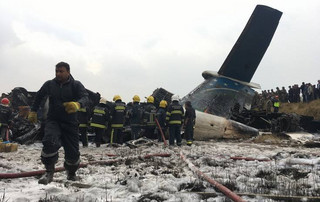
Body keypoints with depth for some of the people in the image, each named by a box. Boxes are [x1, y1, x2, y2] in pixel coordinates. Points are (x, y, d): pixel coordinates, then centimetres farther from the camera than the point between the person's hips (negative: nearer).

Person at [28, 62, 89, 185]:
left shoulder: (76, 85, -5)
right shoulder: (49, 84, 2)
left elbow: (85, 97, -21)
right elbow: (38, 97, 20)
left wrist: (77, 104, -43)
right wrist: (33, 112, 19)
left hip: (70, 123, 0)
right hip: (53, 120, 0)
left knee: (73, 151, 4)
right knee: (50, 142, -29)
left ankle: (71, 173, 35)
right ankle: (49, 172, -12)